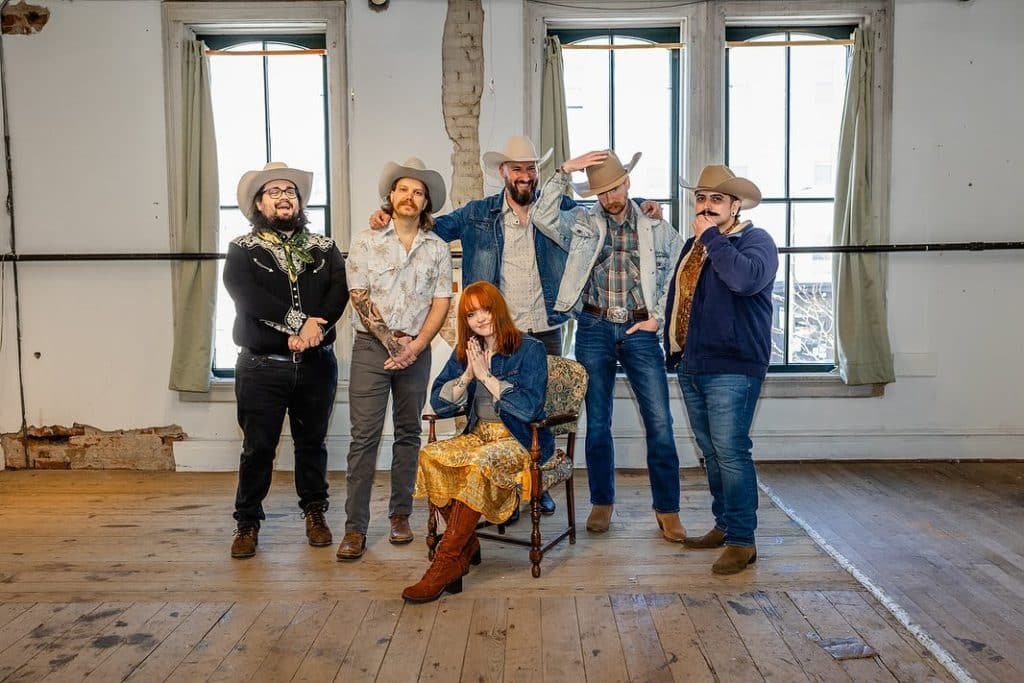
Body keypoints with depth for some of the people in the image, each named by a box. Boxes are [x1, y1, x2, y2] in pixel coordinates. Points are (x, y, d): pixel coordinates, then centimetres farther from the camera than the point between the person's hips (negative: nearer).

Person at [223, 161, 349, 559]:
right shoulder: (242, 250, 3)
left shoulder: (324, 248, 10)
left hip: (316, 364, 2)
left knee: (312, 442, 13)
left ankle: (314, 513, 29)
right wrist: (297, 323, -21)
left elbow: (340, 289, -5)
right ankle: (248, 522, 20)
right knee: (258, 447, 5)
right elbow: (247, 295, -14)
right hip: (262, 366, -2)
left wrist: (316, 323, -23)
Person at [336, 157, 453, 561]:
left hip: (416, 350, 2)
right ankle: (355, 527, 1)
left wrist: (415, 347, -9)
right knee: (364, 436, -4)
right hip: (372, 347, -2)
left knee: (408, 433, 9)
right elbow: (359, 298, -4)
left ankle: (400, 515, 20)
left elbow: (441, 303, 3)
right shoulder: (365, 242, 2)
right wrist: (392, 342, -10)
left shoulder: (437, 249, 7)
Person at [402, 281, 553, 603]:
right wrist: (467, 376, -9)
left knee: (478, 465, -35)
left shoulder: (530, 349, -4)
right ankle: (467, 545, -10)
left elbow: (530, 408, -16)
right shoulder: (464, 352, 13)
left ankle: (446, 562, -25)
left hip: (520, 441, -5)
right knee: (430, 456, -24)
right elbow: (438, 403, 7)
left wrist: (486, 375, -14)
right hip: (478, 435, 6)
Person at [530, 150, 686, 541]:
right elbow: (542, 216, -11)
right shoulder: (581, 223, 5)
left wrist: (658, 317, -1)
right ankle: (602, 502, 23)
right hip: (594, 330, 0)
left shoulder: (657, 228, 6)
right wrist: (564, 172, -15)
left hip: (639, 331, 0)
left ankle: (667, 508, 10)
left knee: (659, 422, -2)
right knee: (597, 422, 7)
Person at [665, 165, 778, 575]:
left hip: (732, 369, -8)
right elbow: (675, 297, 26)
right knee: (710, 452, 13)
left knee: (730, 451, -10)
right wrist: (673, 349, 22)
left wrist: (712, 237, -18)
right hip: (691, 367, 8)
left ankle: (742, 540, -1)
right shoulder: (693, 246, 18)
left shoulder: (756, 240, -6)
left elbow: (747, 277, -28)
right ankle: (724, 525, 25)